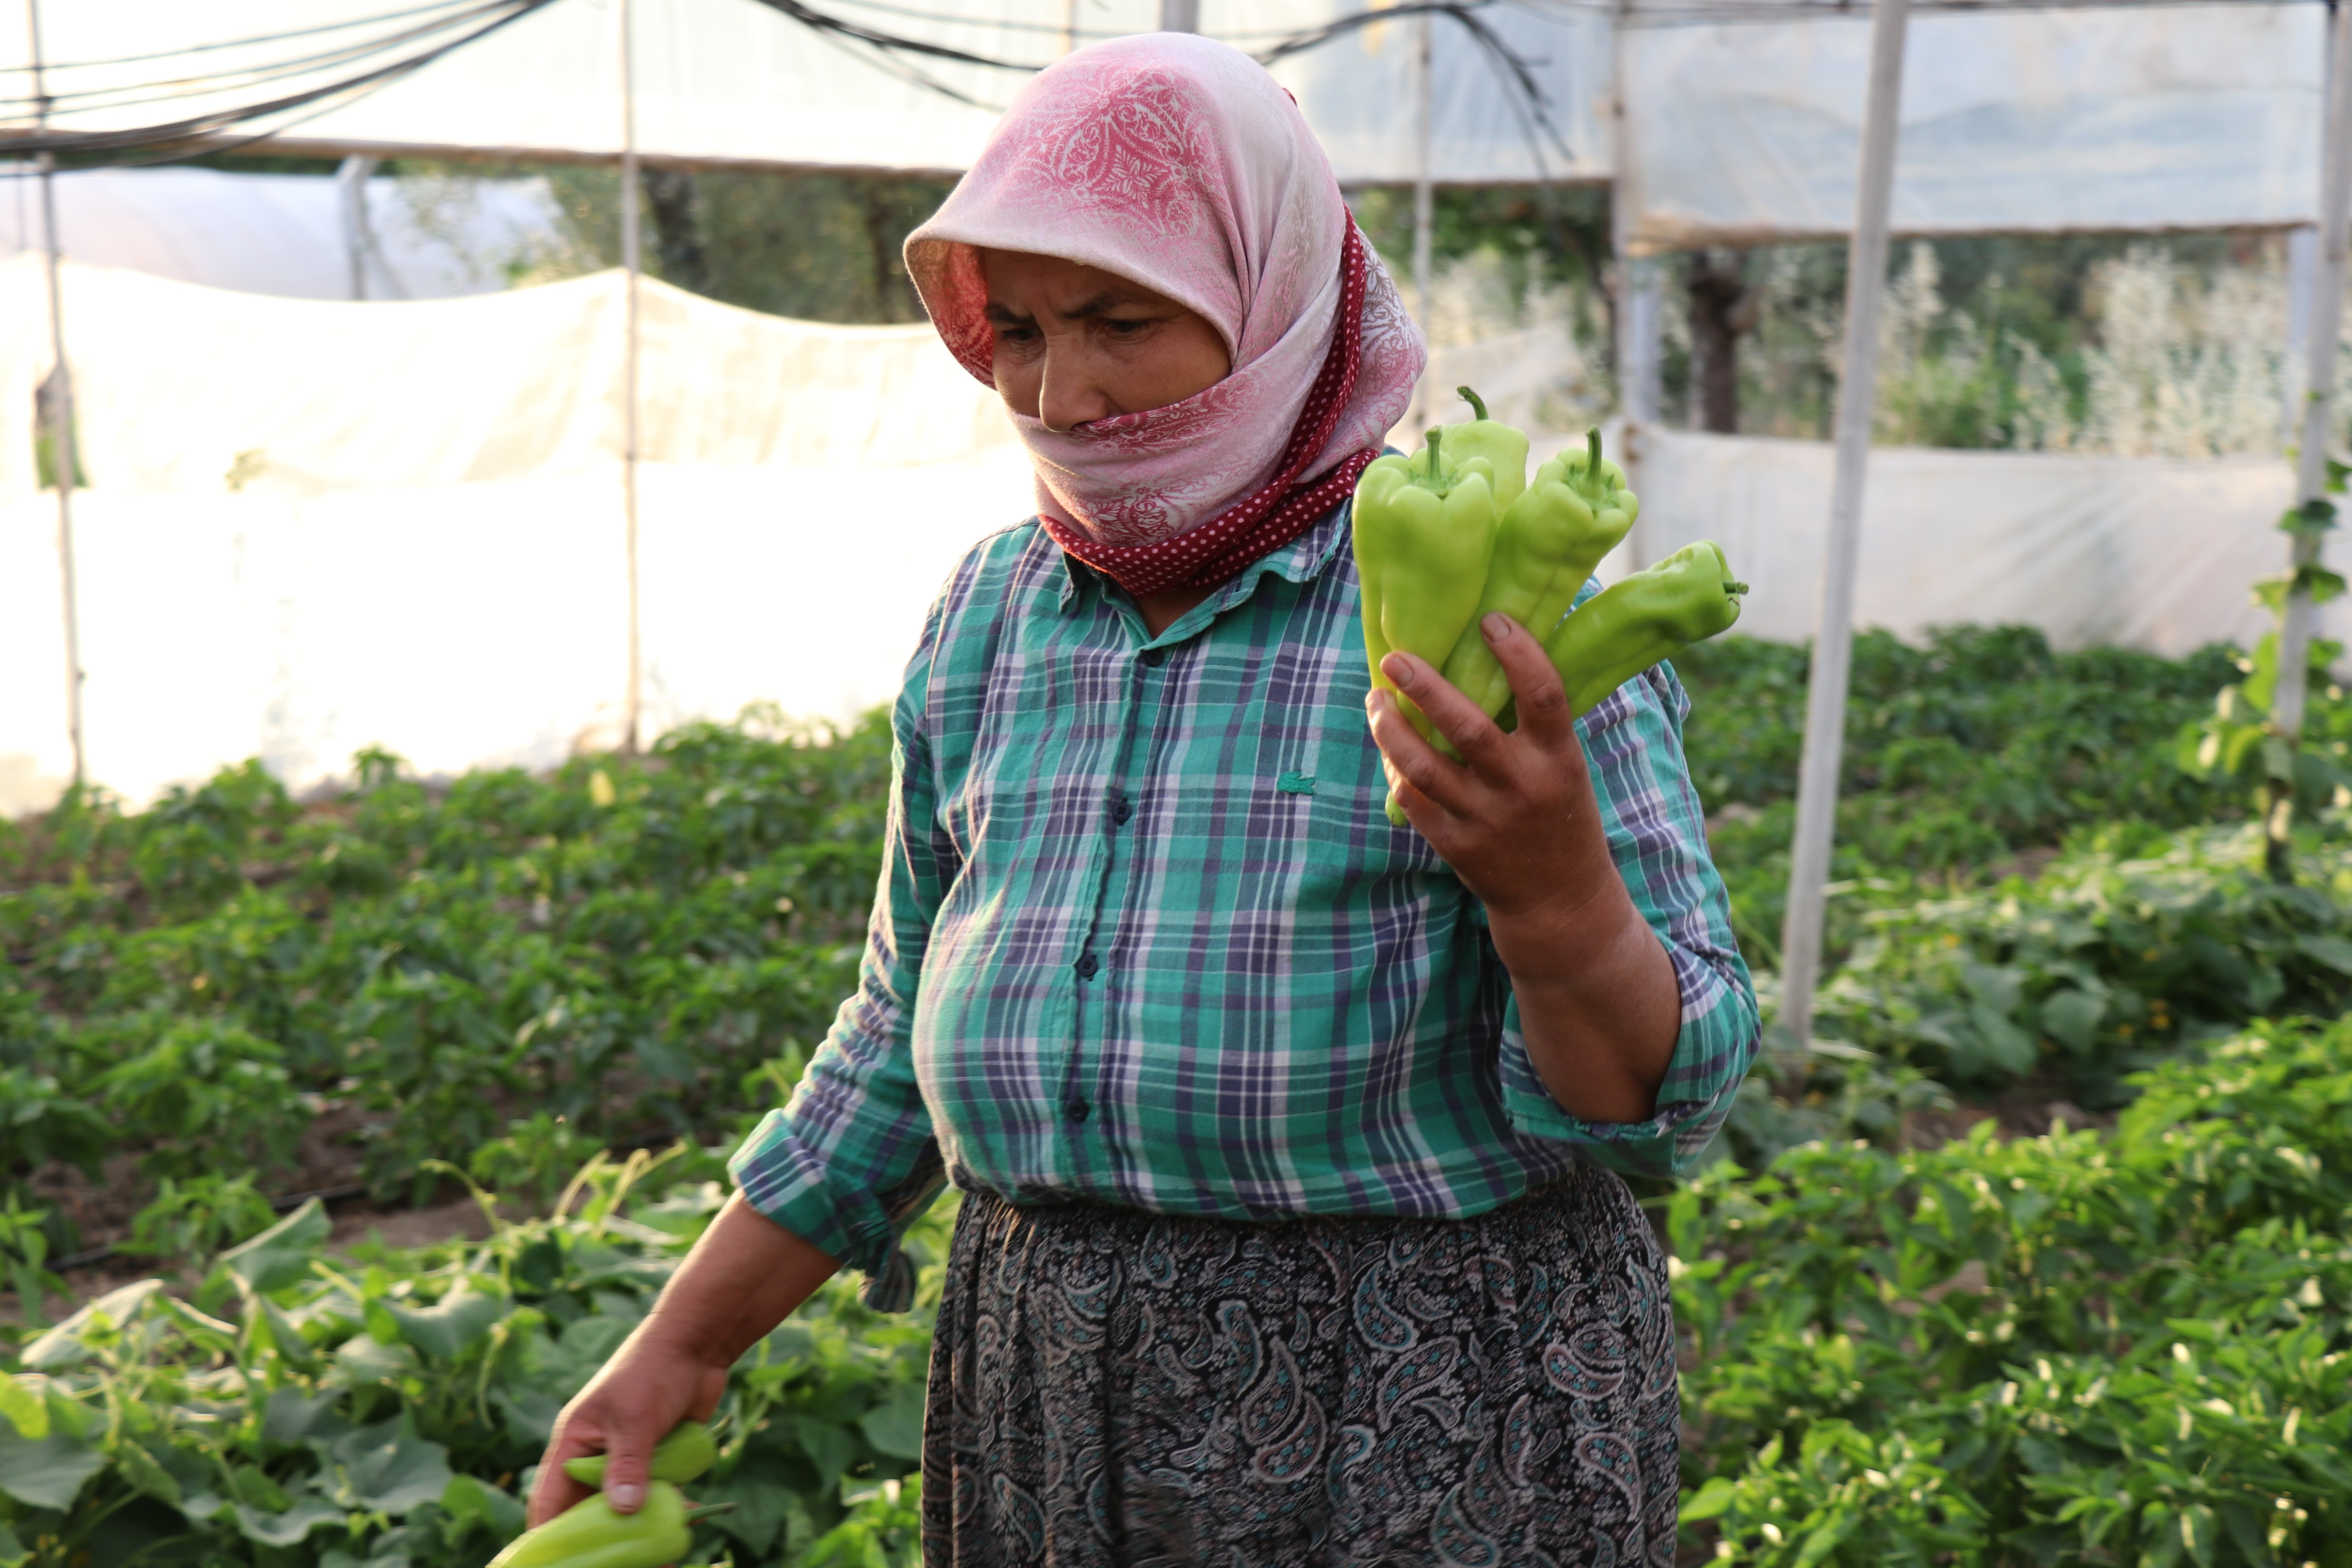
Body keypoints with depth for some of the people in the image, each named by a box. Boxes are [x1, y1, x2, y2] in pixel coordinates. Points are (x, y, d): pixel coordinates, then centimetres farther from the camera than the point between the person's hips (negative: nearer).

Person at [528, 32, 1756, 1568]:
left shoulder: (1483, 593, -12)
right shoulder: (991, 612, 5)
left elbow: (1665, 1093, -13)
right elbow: (914, 1033, 14)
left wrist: (1552, 889, -33)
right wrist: (682, 1345, 13)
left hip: (1419, 1428, -4)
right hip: (1052, 1402, 5)